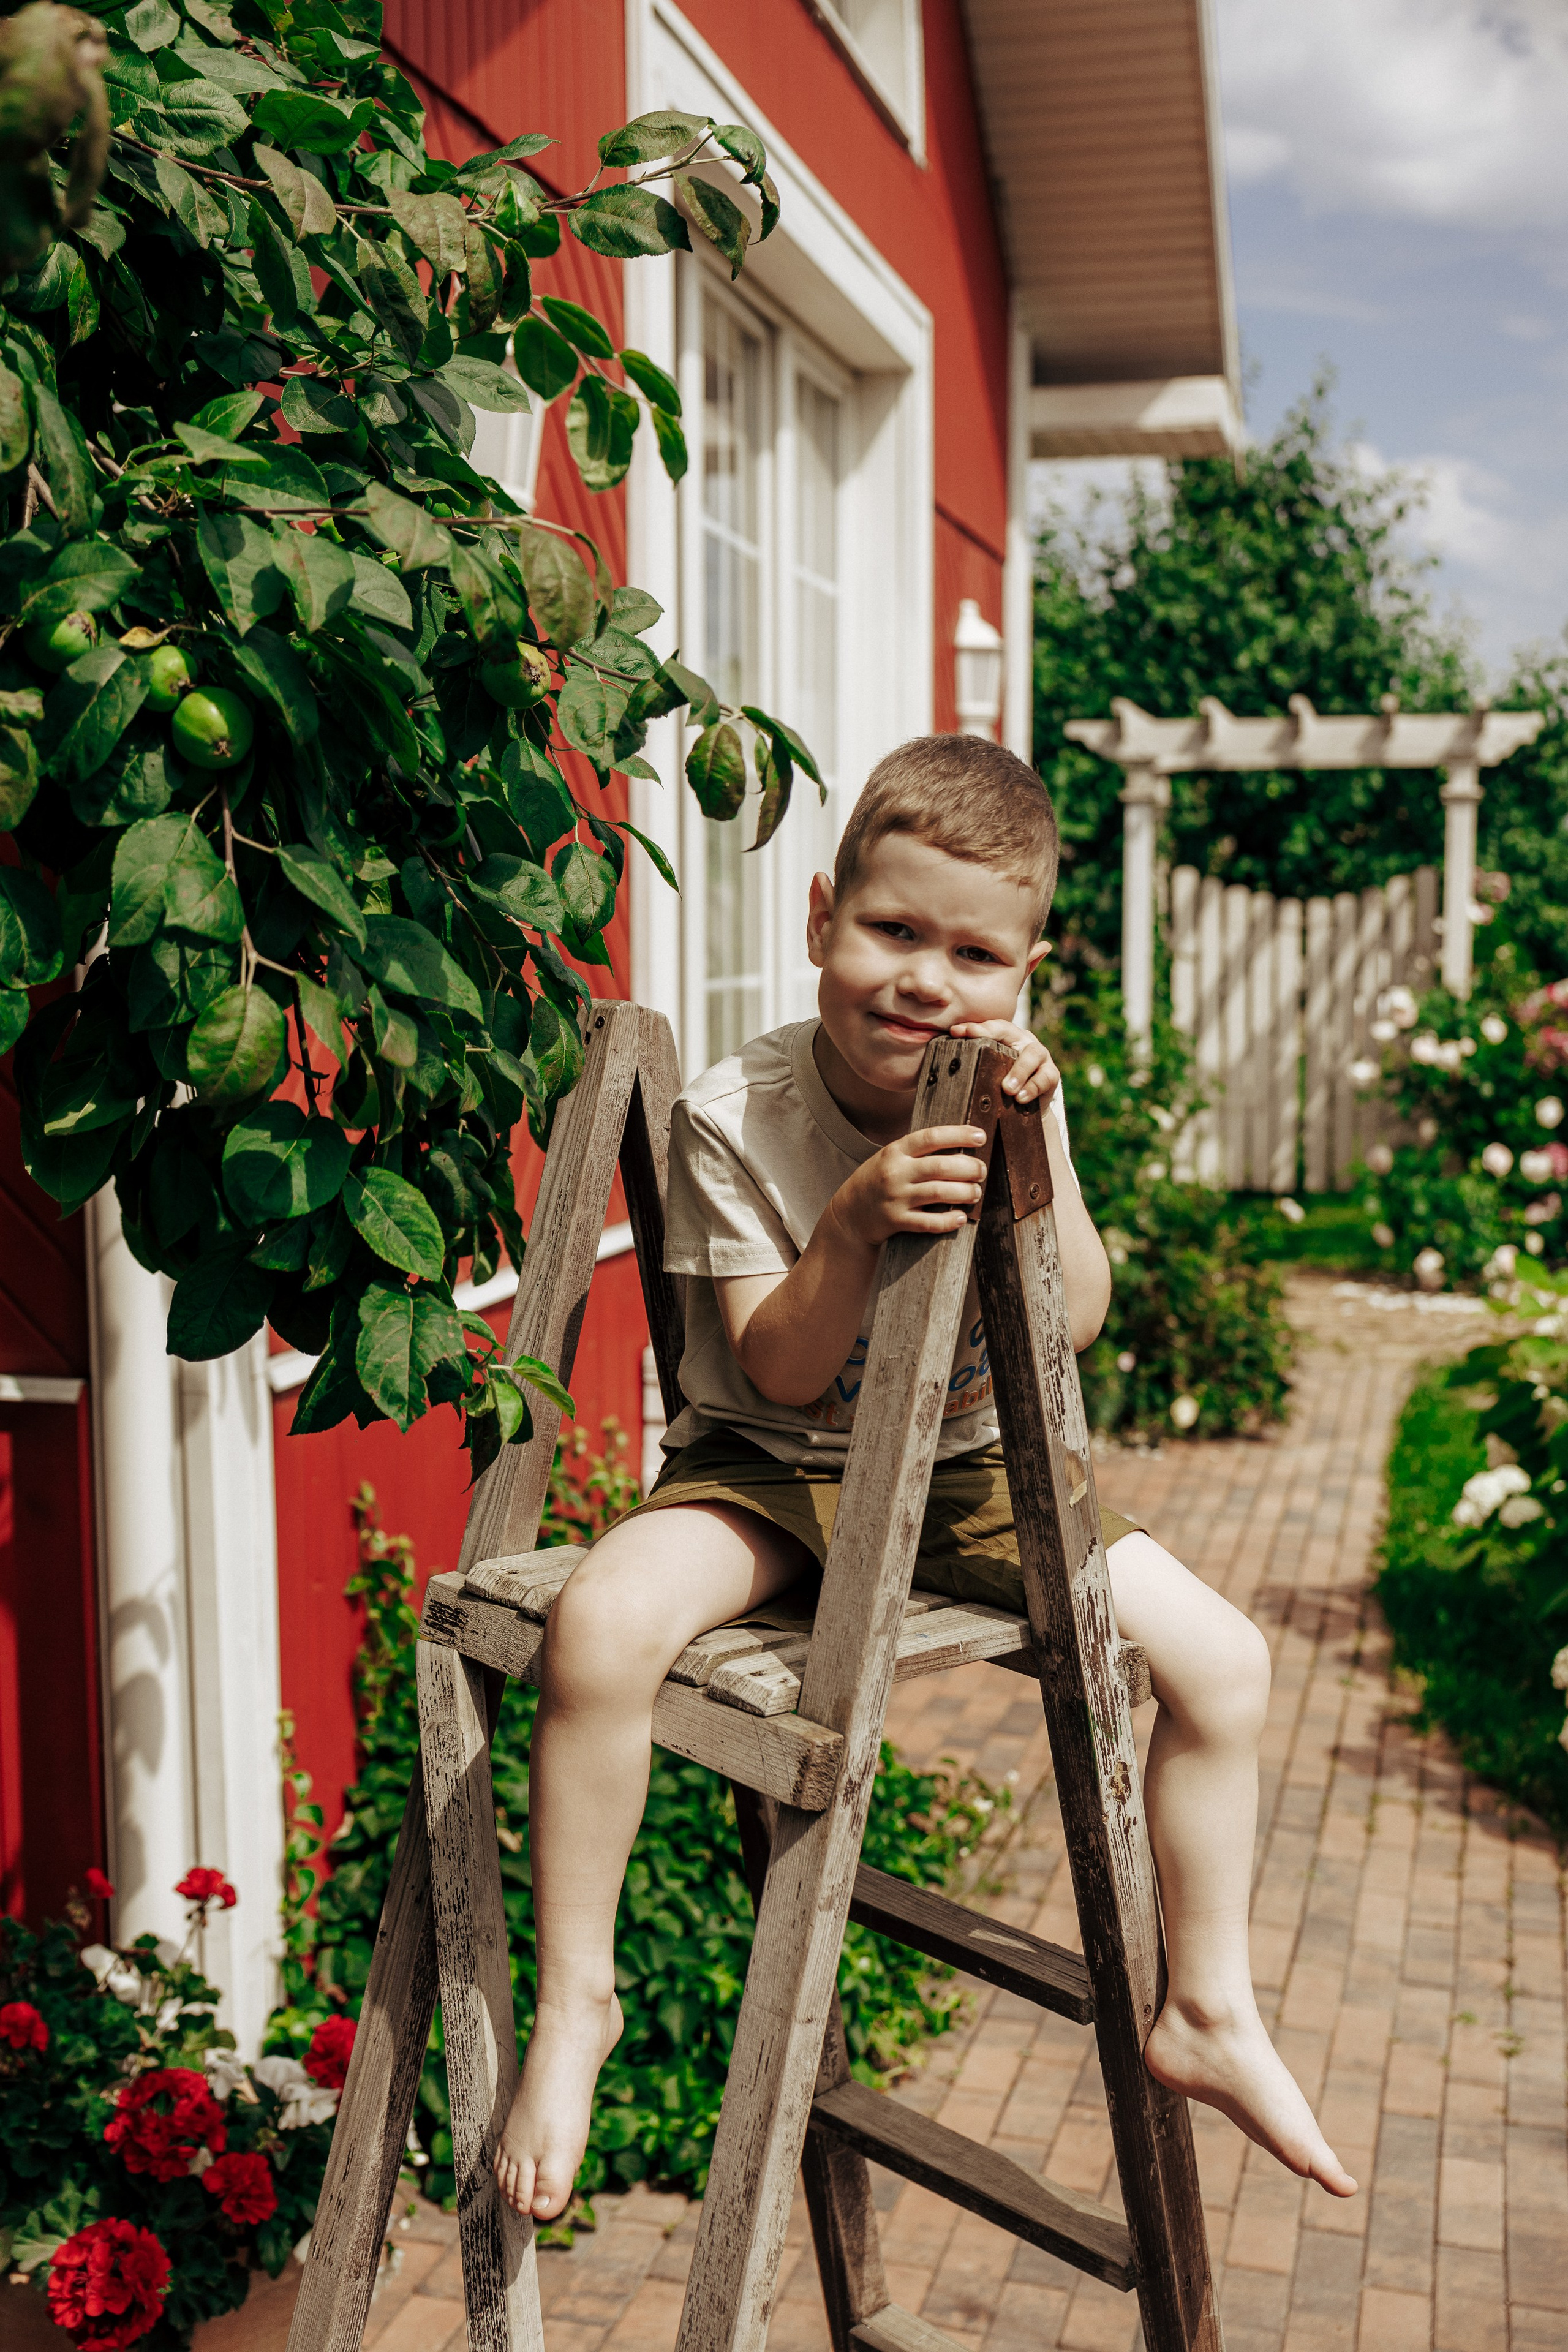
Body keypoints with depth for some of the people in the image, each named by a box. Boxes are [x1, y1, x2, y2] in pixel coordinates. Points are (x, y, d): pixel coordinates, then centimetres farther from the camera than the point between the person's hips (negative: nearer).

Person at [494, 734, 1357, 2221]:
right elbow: (781, 1371, -19)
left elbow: (1075, 1317, -15)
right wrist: (855, 1223, -36)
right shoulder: (735, 1116, -15)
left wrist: (1037, 1145, -28)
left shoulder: (1006, 1095, -6)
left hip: (964, 1481, 3)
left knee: (1221, 1656, -9)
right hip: (767, 1474, -3)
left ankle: (1208, 2016, 13)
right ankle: (574, 1999, -8)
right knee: (600, 1624, -32)